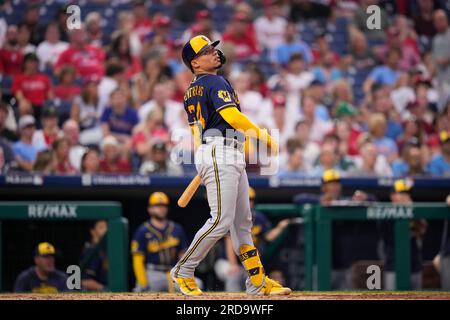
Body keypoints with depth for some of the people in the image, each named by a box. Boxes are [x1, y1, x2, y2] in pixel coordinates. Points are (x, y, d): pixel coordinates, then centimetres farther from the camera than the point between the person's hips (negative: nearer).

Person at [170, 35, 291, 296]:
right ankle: (183, 271, -3)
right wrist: (264, 137, -11)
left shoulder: (191, 90, 20)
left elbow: (196, 127, 23)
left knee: (242, 221, 8)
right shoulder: (216, 83, -8)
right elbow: (232, 116, -19)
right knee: (221, 221, -12)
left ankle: (258, 282, 8)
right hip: (219, 153, -10)